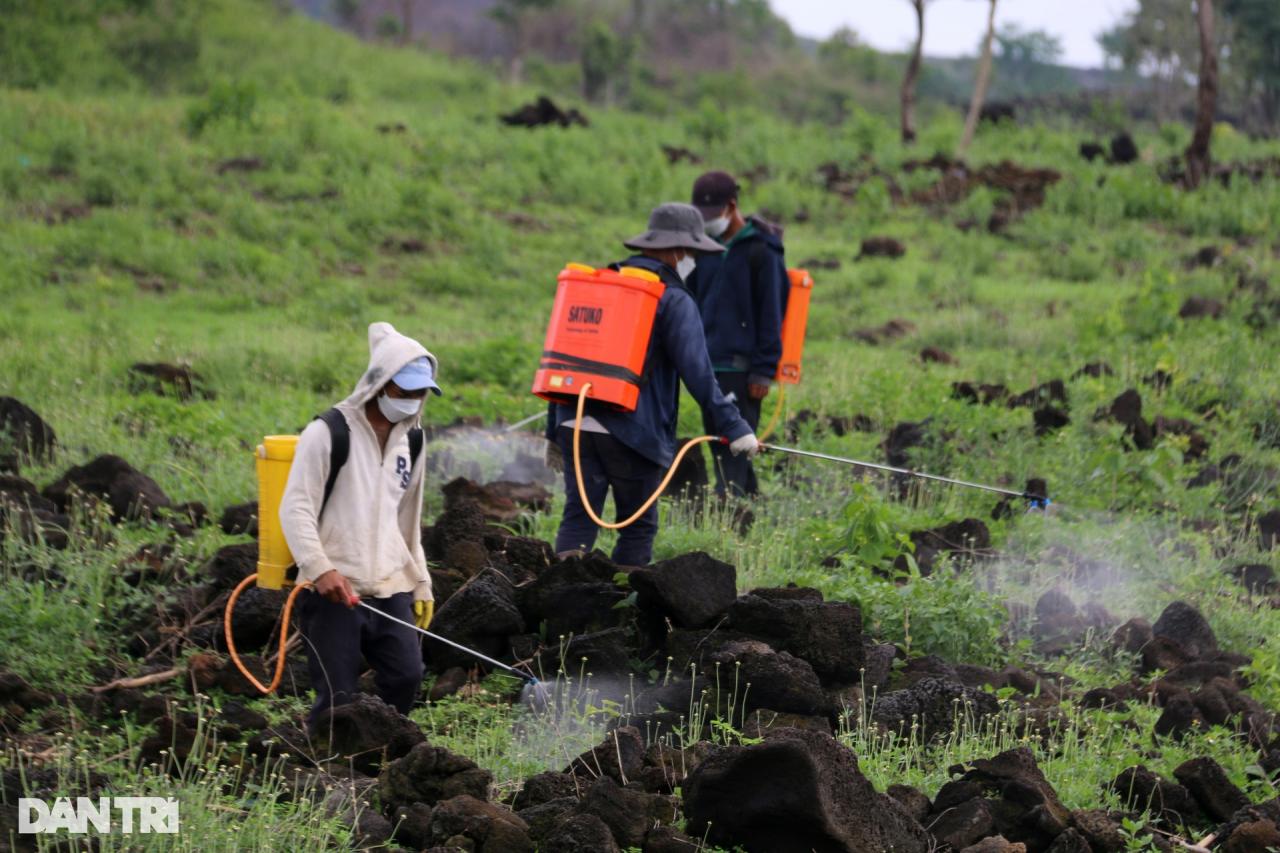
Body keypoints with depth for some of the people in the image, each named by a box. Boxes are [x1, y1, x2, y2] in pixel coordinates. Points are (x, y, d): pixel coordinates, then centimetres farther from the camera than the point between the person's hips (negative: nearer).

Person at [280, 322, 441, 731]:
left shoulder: (410, 439, 16)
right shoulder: (329, 433, -7)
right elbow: (295, 508, -11)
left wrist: (421, 583, 24)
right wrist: (320, 568, -23)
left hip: (390, 588, 6)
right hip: (333, 590, -6)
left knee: (406, 675, -9)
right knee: (337, 698, -8)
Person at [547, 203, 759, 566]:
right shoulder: (673, 301, -5)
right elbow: (698, 374, -12)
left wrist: (555, 424, 23)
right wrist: (733, 428, -9)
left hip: (575, 423, 5)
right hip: (633, 431, -5)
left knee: (577, 519, 3)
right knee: (638, 527, 7)